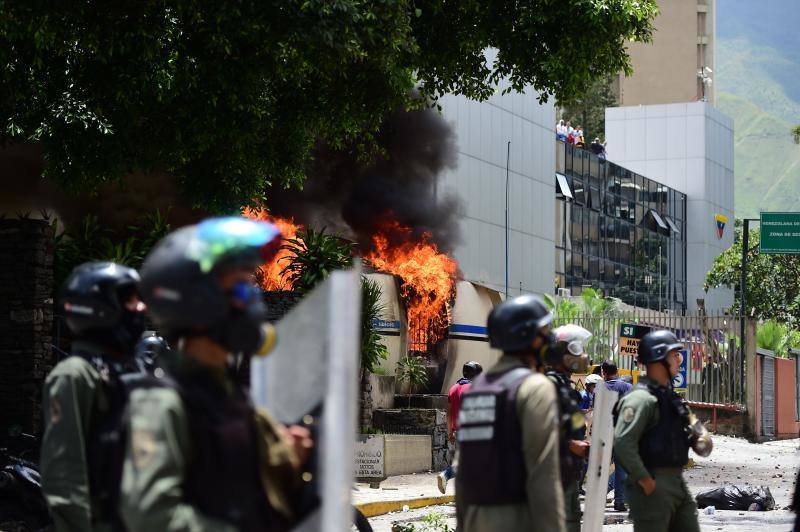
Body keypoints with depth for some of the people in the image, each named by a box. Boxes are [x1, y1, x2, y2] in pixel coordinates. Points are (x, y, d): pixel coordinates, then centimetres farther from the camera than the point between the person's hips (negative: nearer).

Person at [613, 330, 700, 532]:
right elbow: (622, 443, -24)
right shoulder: (641, 398, -15)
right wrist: (645, 481, -22)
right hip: (652, 486, -10)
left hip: (677, 483, 10)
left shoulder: (669, 396, 16)